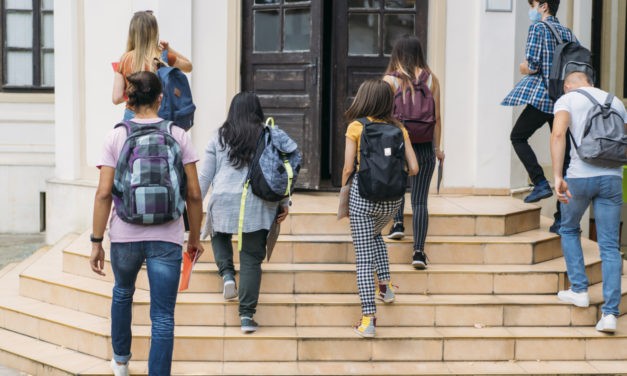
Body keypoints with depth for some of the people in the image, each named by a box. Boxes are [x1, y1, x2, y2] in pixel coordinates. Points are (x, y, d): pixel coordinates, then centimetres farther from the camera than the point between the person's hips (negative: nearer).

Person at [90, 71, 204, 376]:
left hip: (125, 235, 2)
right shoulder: (178, 136, -1)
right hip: (167, 237, -2)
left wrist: (96, 242, 0)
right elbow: (194, 194, -1)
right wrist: (195, 236, 11)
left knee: (123, 292, 29)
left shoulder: (116, 137, -1)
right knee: (163, 317, 3)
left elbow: (103, 194, -6)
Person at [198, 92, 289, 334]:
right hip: (258, 204, -1)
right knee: (252, 259, 4)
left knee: (219, 235, 31)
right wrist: (283, 202, 11)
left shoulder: (219, 138, 7)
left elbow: (205, 176, 8)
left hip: (224, 200, 1)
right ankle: (247, 315, 1)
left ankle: (227, 274, 6)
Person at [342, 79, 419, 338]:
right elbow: (413, 168, 0)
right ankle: (385, 286, 28)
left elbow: (348, 168, -8)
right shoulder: (398, 129, 5)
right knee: (374, 235, 35)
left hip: (363, 195, -4)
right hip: (392, 199, 4)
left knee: (364, 258, 0)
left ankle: (368, 319, -4)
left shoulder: (356, 127, -4)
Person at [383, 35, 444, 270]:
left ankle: (398, 223, 17)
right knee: (420, 200, 2)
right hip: (424, 146, 1)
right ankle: (418, 251, -3)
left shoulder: (390, 80, -3)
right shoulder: (431, 79, 3)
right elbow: (436, 117, 3)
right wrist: (437, 148, 10)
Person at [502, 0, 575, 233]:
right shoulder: (568, 33, 16)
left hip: (541, 98, -6)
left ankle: (540, 183, -2)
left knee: (518, 137, 15)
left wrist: (522, 67, 8)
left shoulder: (538, 28, -5)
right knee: (563, 154, 6)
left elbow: (531, 66, -13)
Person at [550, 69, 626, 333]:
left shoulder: (566, 100, 4)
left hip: (580, 176, -3)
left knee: (569, 230, 24)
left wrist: (557, 177, -20)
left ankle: (579, 290, 19)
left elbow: (558, 134, -15)